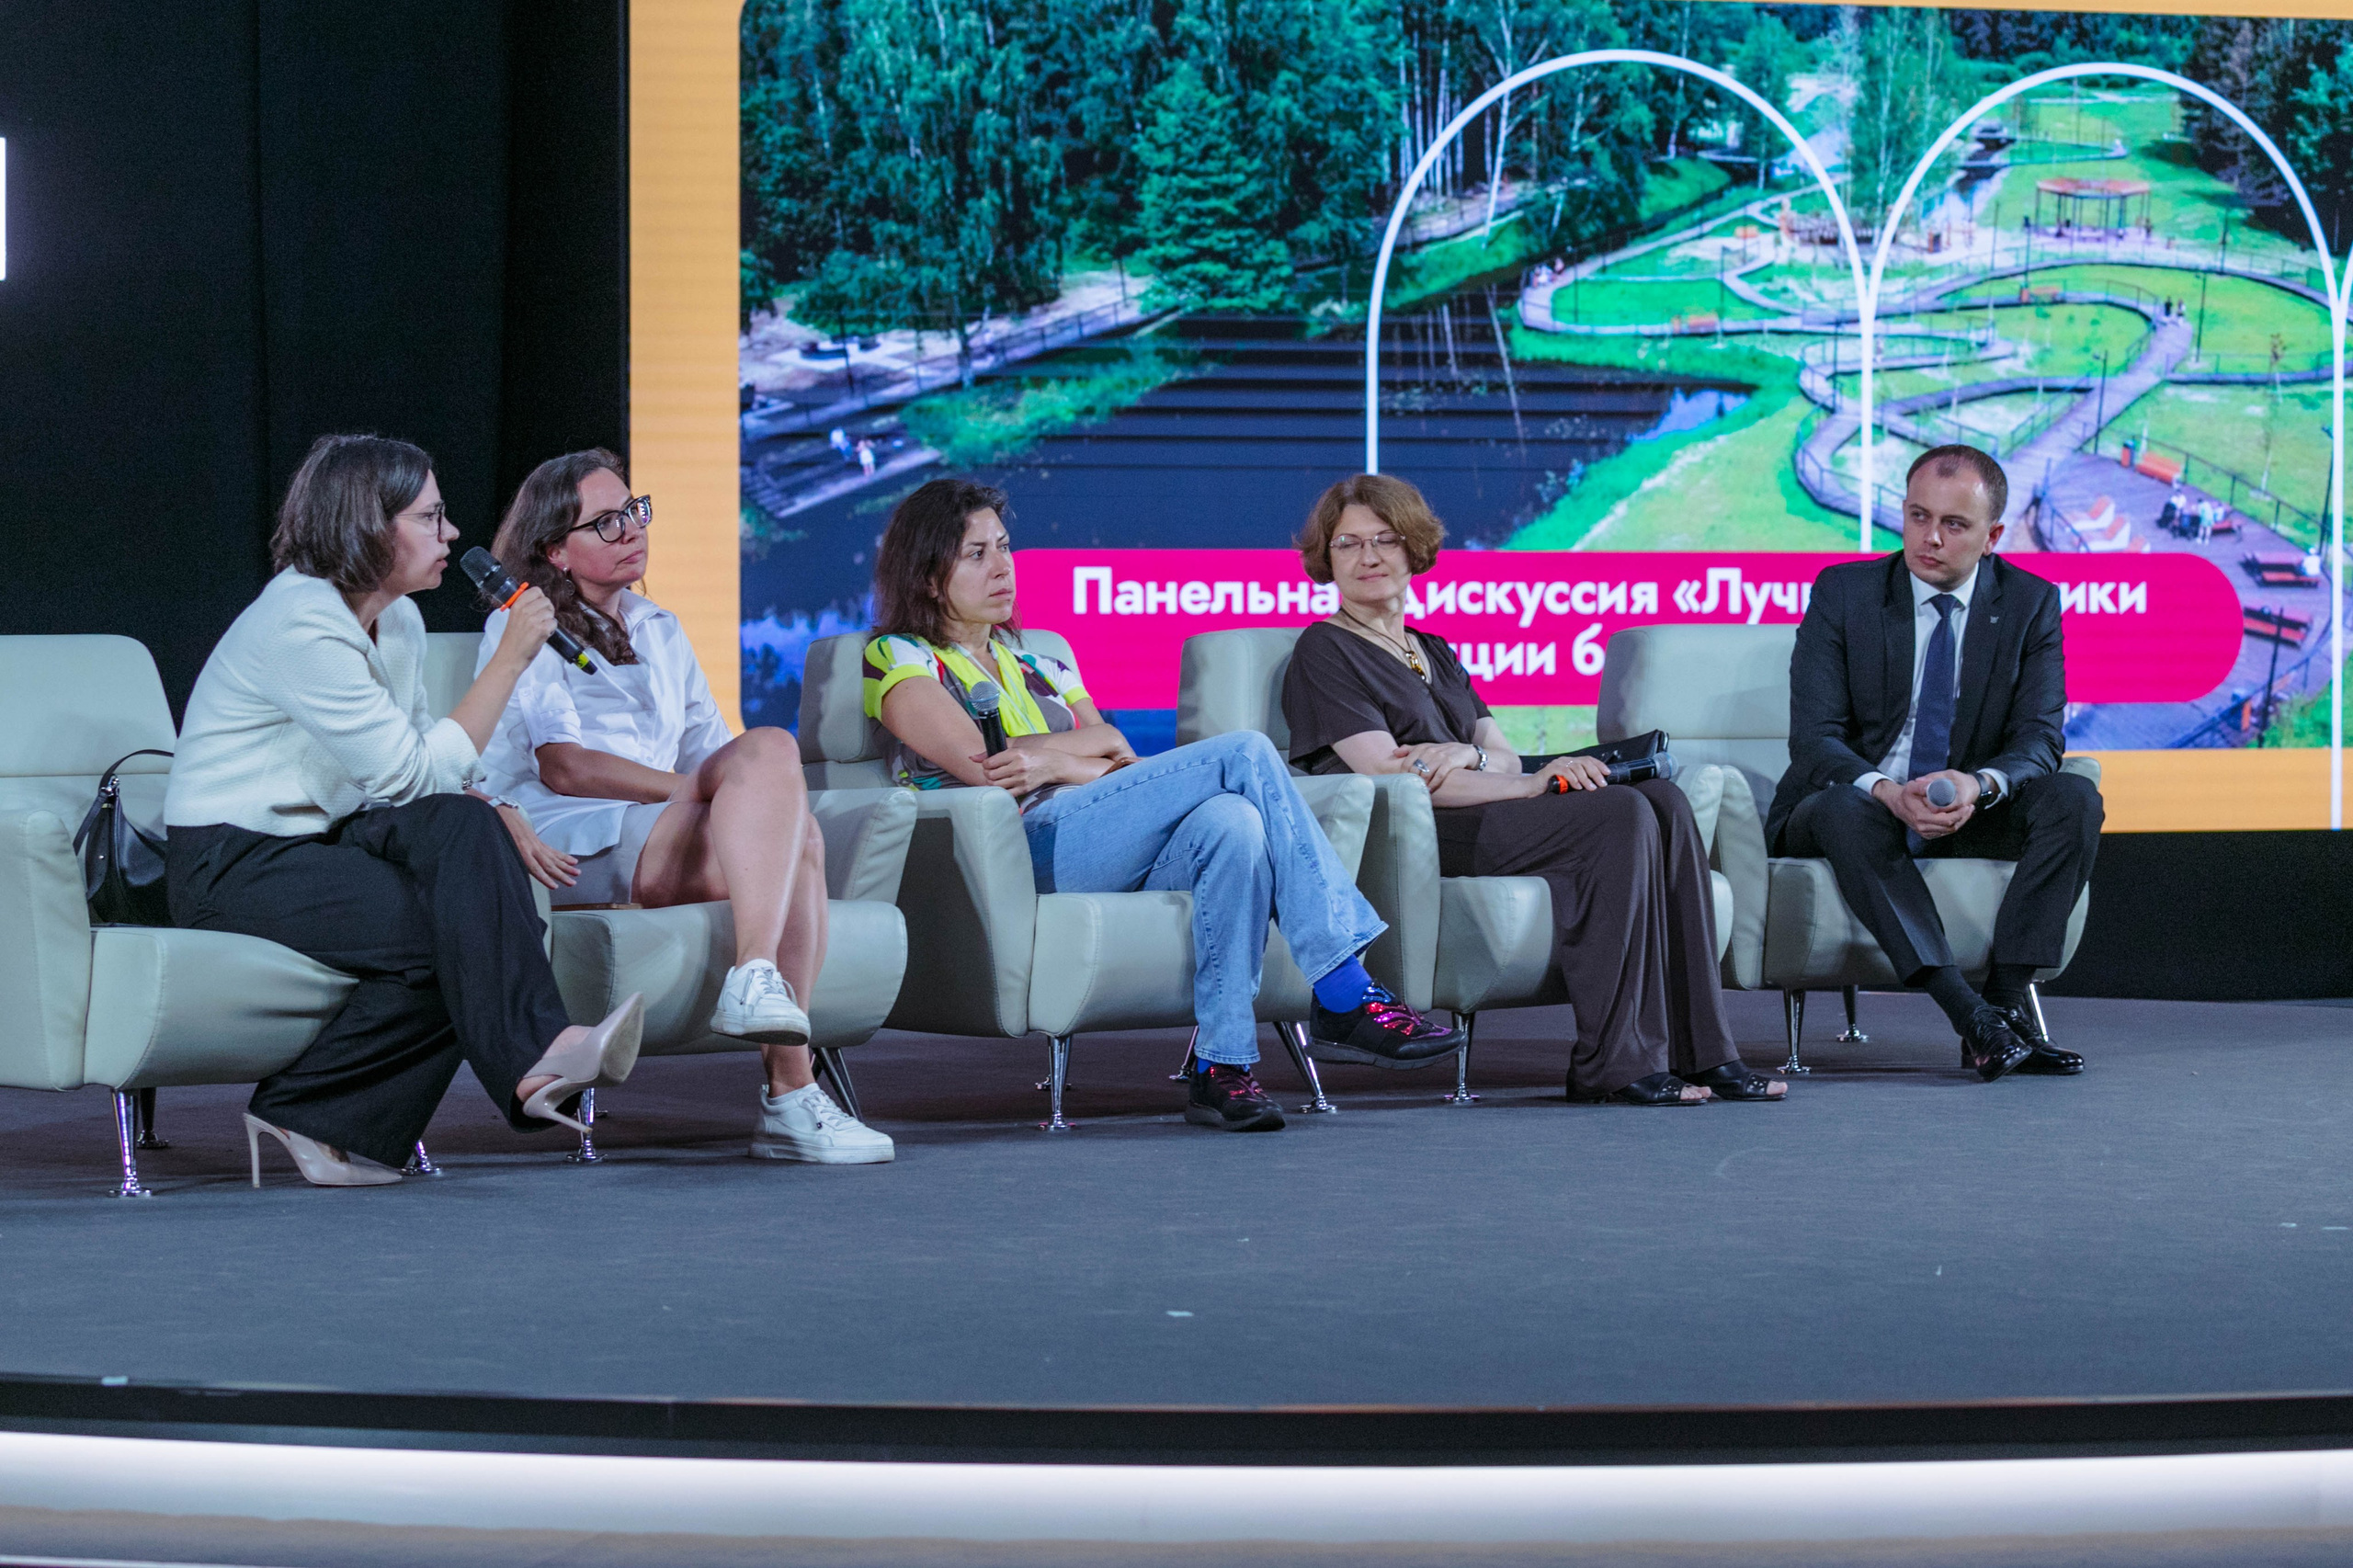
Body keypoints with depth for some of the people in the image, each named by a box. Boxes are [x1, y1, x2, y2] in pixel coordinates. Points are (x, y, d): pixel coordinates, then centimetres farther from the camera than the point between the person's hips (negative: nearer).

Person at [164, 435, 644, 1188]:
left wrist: (492, 816, -7)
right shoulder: (301, 625, -19)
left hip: (317, 839, 9)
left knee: (464, 827, -21)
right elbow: (416, 773, -21)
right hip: (231, 865, -9)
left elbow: (417, 779, 15)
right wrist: (509, 657, -18)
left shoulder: (399, 621, 10)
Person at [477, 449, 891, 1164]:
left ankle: (788, 1096, -36)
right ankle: (755, 977, -46)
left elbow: (709, 750, 22)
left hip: (673, 844, 6)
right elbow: (563, 767, -6)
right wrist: (701, 787, -15)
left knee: (796, 839, -29)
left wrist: (745, 789, -4)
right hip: (576, 845, -6)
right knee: (772, 748, -29)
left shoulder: (660, 634, 31)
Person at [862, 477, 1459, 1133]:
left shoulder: (1038, 663, 30)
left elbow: (1121, 761, 14)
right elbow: (981, 765, -7)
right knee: (1244, 755, -21)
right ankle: (1347, 998, -23)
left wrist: (1051, 761, -5)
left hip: (1105, 856, 6)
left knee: (1232, 821, -32)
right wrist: (1088, 753, 4)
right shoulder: (898, 659, 10)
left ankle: (1223, 1066, -36)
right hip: (1016, 852, -6)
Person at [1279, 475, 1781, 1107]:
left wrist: (1466, 754, -11)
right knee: (1621, 815, -26)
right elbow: (1389, 776, -10)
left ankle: (1700, 1051, -22)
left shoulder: (1434, 652, 28)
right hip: (1414, 841, -7)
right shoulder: (1324, 651, 3)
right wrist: (1534, 785, -13)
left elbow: (1504, 756, 15)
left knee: (1663, 801, -16)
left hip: (1489, 816, 7)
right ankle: (1615, 1064, -28)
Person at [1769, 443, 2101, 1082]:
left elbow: (2038, 739, -7)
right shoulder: (1843, 592, -6)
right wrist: (1888, 792, -34)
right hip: (1854, 808, -2)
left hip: (1968, 816, 2)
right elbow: (1813, 737, -12)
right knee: (1847, 808, -36)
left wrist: (1978, 785, -32)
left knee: (2075, 798, -23)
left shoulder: (2030, 604, -1)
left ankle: (2007, 1001, -28)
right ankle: (1970, 1016, -46)